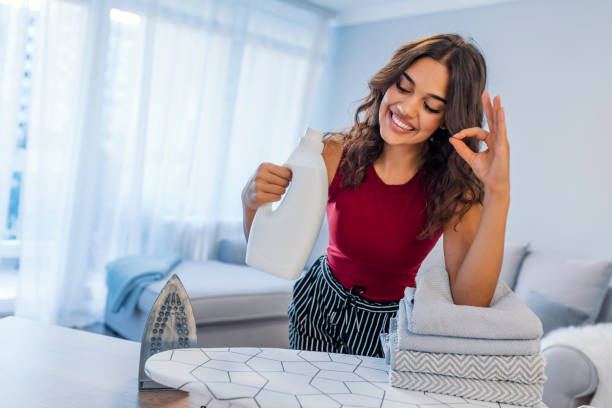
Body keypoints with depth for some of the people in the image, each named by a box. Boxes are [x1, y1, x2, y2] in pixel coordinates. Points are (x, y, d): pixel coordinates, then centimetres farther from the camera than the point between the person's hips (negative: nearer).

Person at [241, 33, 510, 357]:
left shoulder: (454, 186, -19)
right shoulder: (337, 154, -19)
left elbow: (469, 302, -31)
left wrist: (497, 195, -38)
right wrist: (252, 204, -35)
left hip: (390, 327, 0)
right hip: (320, 308, 1)